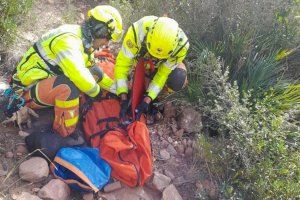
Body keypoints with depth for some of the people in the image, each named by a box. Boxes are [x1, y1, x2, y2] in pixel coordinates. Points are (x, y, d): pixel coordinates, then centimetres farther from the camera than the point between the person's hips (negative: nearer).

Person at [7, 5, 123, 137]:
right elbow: (79, 76, -37)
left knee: (94, 72, 2)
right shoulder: (68, 39, -26)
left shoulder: (84, 41, 3)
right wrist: (96, 91, -18)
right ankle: (64, 134, -18)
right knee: (71, 86, -36)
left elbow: (94, 71, 12)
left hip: (48, 80, 9)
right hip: (29, 89, -9)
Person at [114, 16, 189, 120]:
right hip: (141, 58, 1)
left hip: (165, 64, -1)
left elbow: (163, 74, -30)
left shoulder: (181, 44, -39)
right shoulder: (137, 31, -43)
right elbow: (122, 64, -36)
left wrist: (146, 101, -34)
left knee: (177, 81, -25)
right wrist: (124, 99, -40)